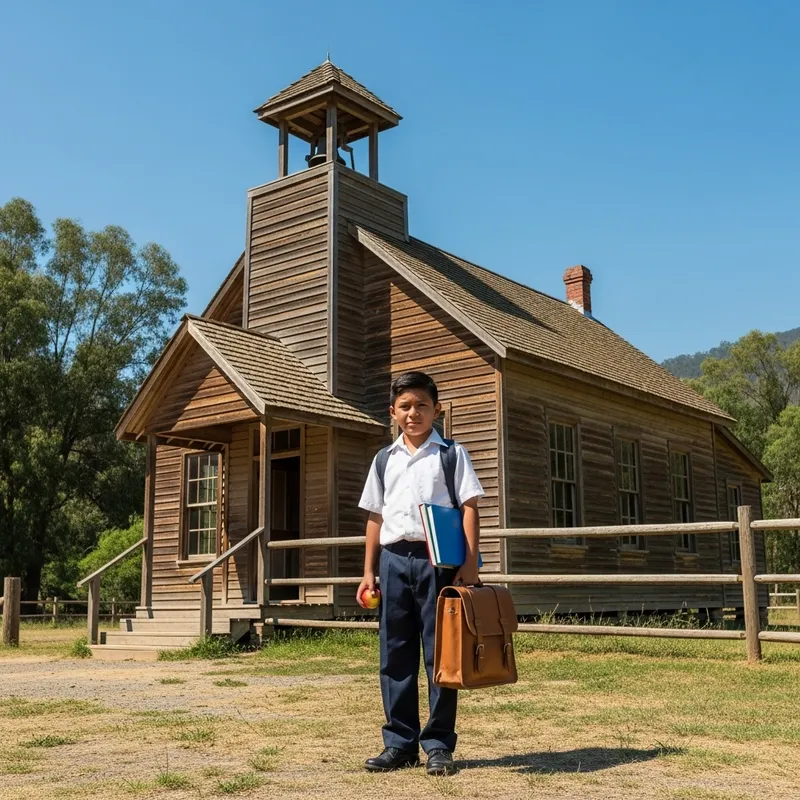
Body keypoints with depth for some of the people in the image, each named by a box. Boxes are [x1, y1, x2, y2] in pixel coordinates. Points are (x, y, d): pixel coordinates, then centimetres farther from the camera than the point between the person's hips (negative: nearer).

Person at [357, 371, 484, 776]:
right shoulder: (384, 460, 14)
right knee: (395, 653, 7)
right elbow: (375, 517, 15)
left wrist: (470, 562, -11)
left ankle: (439, 744, 11)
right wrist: (369, 571, 10)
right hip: (394, 559, 4)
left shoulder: (451, 454, 4)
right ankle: (400, 742, 17)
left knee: (440, 653, 1)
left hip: (438, 558, -3)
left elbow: (469, 509, -1)